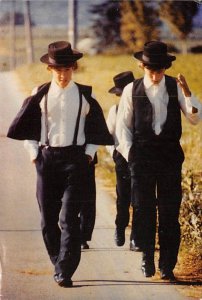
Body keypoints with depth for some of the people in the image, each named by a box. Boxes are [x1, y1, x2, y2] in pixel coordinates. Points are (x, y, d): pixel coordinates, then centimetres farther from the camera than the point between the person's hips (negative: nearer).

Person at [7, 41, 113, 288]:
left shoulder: (85, 95, 3)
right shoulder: (40, 95, 3)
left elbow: (96, 128, 13)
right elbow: (26, 127, 13)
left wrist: (89, 154, 4)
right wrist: (33, 152, 5)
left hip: (75, 159, -2)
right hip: (47, 158, 2)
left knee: (69, 218, -11)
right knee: (48, 219, 5)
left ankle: (65, 272, -12)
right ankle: (58, 264, 20)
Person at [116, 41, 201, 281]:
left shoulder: (175, 87, 4)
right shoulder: (132, 90, 3)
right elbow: (123, 125, 7)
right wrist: (129, 154, -2)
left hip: (170, 155, 0)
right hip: (142, 156, 0)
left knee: (169, 213, -2)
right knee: (144, 211, 3)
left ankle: (167, 265, 2)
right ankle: (147, 260, 14)